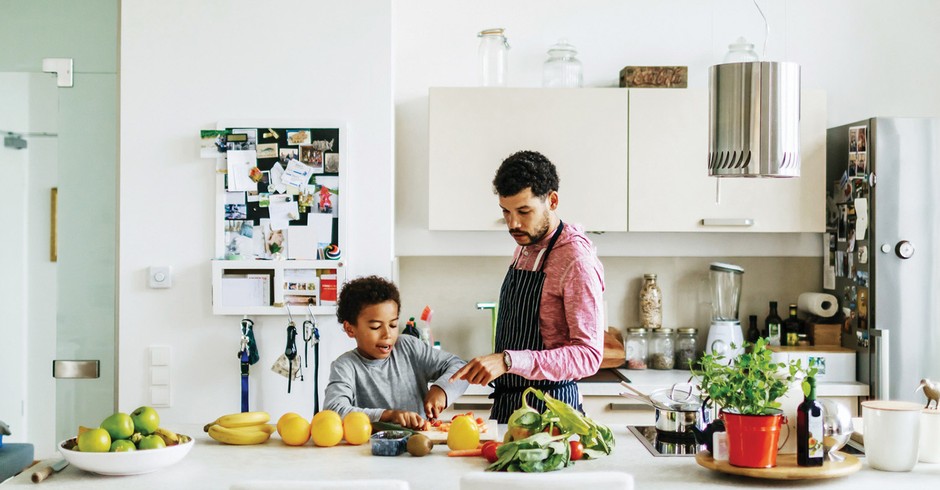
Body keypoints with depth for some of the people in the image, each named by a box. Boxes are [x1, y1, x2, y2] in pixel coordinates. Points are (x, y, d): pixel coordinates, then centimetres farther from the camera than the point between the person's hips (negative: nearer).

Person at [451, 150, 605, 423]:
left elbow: (589, 355, -25)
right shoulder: (525, 247, 10)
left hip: (547, 410, -8)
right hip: (506, 404, 8)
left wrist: (508, 361, -33)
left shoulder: (576, 260, -18)